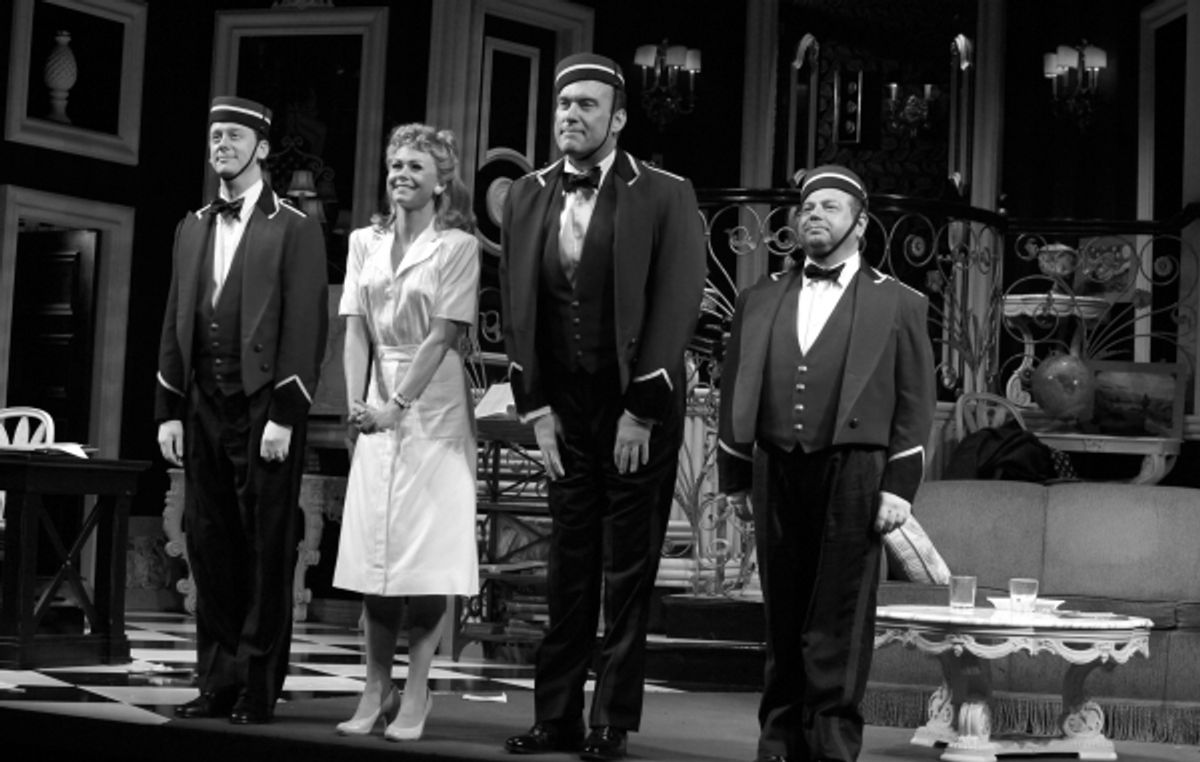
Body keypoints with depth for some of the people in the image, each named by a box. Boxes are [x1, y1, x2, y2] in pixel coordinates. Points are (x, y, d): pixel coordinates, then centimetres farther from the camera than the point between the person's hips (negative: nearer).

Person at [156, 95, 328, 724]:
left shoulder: (294, 230, -2)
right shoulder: (193, 229, 16)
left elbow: (305, 330, -8)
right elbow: (174, 325, 16)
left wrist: (284, 416, -14)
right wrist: (168, 410, 9)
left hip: (264, 409, -6)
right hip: (203, 408, 6)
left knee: (267, 551, -2)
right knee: (210, 547, 7)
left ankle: (259, 688, 4)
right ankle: (216, 682, 14)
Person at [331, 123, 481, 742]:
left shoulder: (457, 246, -3)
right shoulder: (365, 243, 11)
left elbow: (442, 335, -11)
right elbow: (356, 331, 6)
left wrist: (397, 406, -19)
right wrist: (357, 402, -9)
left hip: (432, 408, -4)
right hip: (378, 411, 4)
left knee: (426, 556, -4)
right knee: (372, 552, 4)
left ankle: (415, 697, 2)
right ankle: (375, 691, 10)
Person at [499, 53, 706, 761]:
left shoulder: (666, 196, -7)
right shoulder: (528, 196, 6)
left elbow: (676, 309, -11)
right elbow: (517, 308, 7)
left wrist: (640, 412, -13)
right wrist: (536, 408, 1)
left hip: (640, 408, -4)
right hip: (565, 406, 4)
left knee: (628, 569, 2)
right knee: (568, 565, 7)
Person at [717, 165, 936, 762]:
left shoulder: (897, 304, 7)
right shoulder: (760, 300, 15)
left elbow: (914, 404, 2)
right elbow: (734, 391, 15)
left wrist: (899, 486, -6)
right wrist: (733, 476, 10)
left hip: (853, 473, -3)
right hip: (780, 472, 3)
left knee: (839, 622, -3)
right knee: (782, 618, 7)